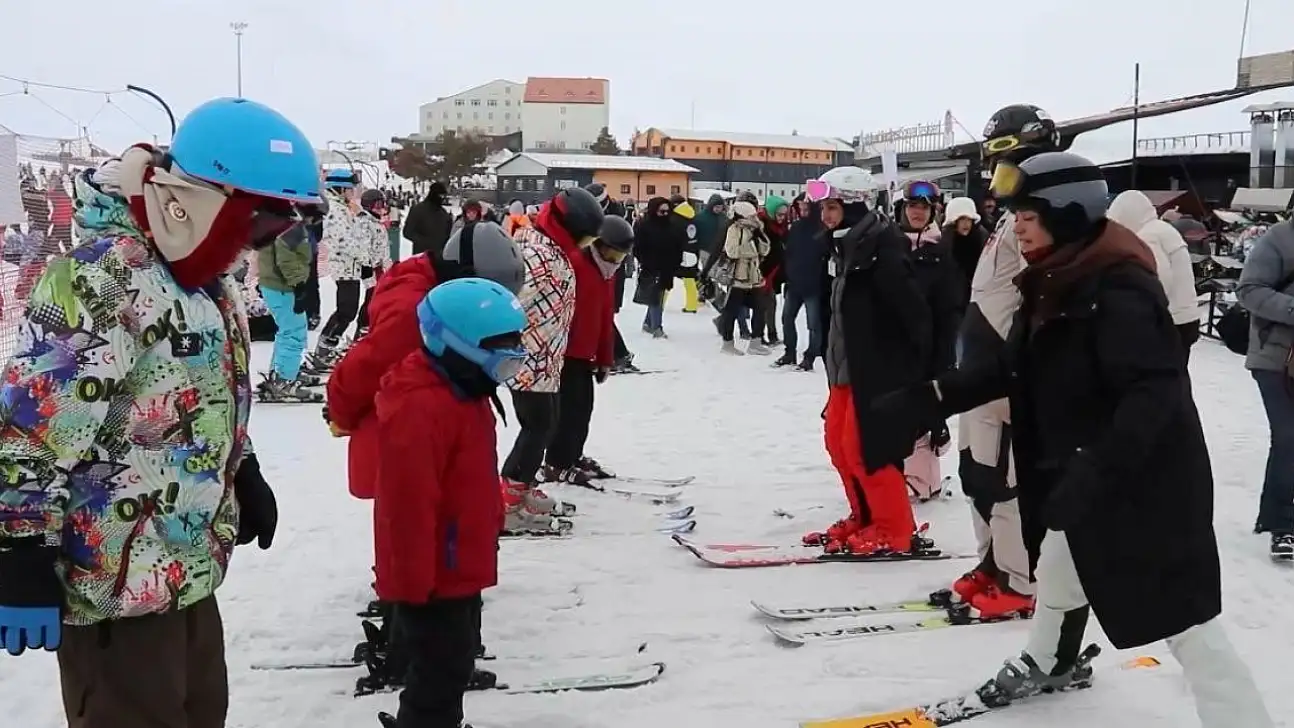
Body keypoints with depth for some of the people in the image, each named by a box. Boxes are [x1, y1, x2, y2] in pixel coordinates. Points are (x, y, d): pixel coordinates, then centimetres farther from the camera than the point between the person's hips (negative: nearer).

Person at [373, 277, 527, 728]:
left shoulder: (464, 392, 8)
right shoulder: (421, 409, -27)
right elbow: (410, 503, -28)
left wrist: (486, 532, 26)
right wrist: (415, 580, -24)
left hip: (459, 567, 10)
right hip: (432, 575, -10)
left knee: (455, 663, 23)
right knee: (441, 671, -1)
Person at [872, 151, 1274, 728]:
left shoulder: (1118, 288, -25)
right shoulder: (1053, 285, 4)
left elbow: (1154, 393, -32)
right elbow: (1013, 369, 12)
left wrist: (1094, 473, -38)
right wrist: (929, 398, 7)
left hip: (1150, 480, -10)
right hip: (1085, 474, 10)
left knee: (1184, 621, -6)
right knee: (1058, 571, 28)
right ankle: (1048, 662, 55)